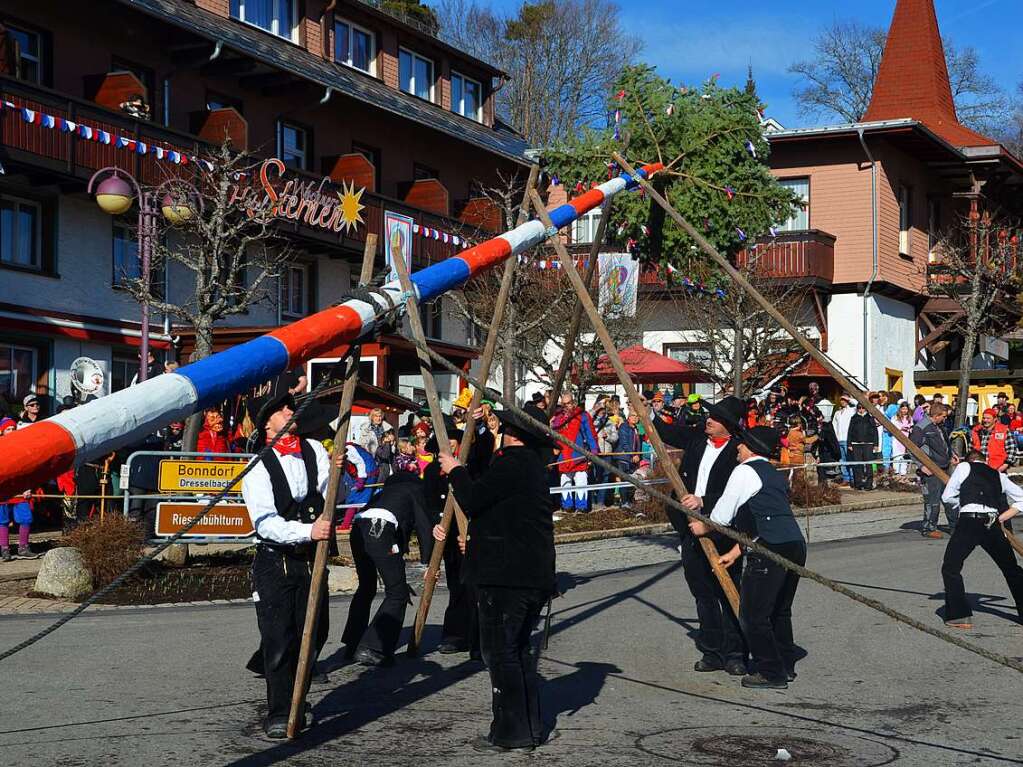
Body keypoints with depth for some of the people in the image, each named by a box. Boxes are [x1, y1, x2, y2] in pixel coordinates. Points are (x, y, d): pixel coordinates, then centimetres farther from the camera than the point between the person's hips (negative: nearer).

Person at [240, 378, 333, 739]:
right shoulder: (258, 469, -11)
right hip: (275, 563, -5)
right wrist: (307, 530, -35)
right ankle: (279, 714, 4)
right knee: (279, 640, -6)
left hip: (311, 559, 5)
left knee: (313, 634, 11)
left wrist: (335, 473, -21)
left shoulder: (314, 450, 4)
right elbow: (267, 523, -21)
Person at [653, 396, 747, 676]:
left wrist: (703, 501, -31)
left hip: (722, 533, -7)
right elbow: (669, 432, 23)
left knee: (729, 594, 0)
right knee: (702, 592, 13)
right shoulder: (697, 438, 6)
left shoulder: (738, 451, -14)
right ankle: (712, 651, 22)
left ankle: (735, 654, 8)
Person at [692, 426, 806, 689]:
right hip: (796, 544, 10)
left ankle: (771, 674, 3)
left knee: (753, 613, -1)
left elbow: (722, 516, -2)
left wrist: (702, 527, 18)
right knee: (780, 610, 22)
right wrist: (735, 553, 26)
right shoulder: (775, 475, 25)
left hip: (771, 550, -10)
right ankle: (785, 666, 31)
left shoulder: (745, 472, -3)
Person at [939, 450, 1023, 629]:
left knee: (950, 568, 7)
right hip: (993, 525, 4)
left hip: (969, 522, -4)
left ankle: (960, 616, -2)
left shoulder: (964, 467, 13)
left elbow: (947, 496, 9)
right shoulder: (999, 475, 23)